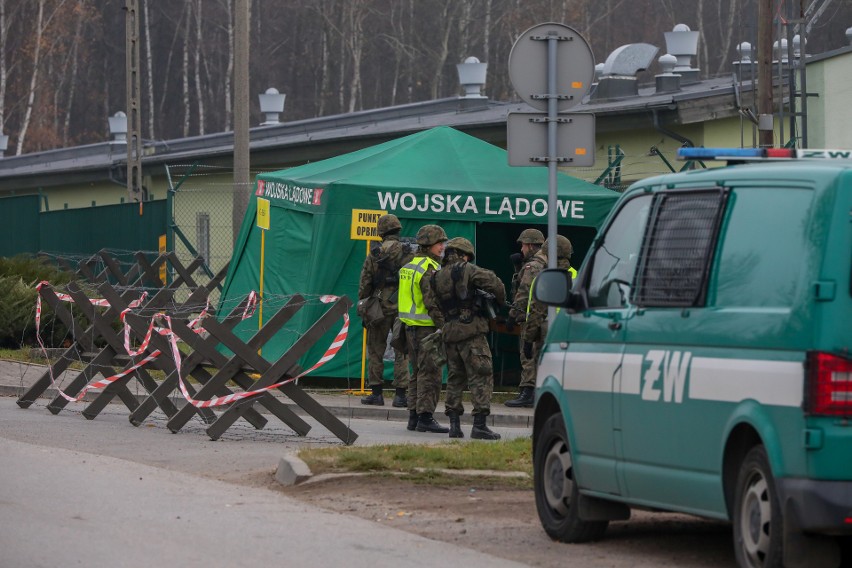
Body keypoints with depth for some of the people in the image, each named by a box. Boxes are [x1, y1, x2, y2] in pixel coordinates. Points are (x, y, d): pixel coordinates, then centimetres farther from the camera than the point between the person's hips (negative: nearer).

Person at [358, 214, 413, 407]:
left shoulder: (374, 255, 1)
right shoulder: (409, 253, -1)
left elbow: (364, 284, 2)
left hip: (380, 308, 0)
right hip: (403, 309, 0)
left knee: (375, 350, 8)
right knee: (402, 352, 3)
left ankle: (376, 393, 6)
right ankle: (400, 394, -2)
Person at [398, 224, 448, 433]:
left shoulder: (410, 266, 16)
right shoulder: (429, 269, -15)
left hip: (411, 327, 10)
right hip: (427, 327, -10)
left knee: (418, 372, 14)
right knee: (430, 373, -8)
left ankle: (414, 416, 15)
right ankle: (425, 417, -9)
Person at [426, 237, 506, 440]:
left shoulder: (436, 278, 12)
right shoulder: (467, 271, -6)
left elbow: (430, 303, 12)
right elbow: (494, 282, -13)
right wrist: (500, 300, 6)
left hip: (449, 334, 6)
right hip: (471, 332, -6)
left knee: (454, 378, 14)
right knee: (481, 377, -5)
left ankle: (454, 424, 12)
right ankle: (479, 425, -11)